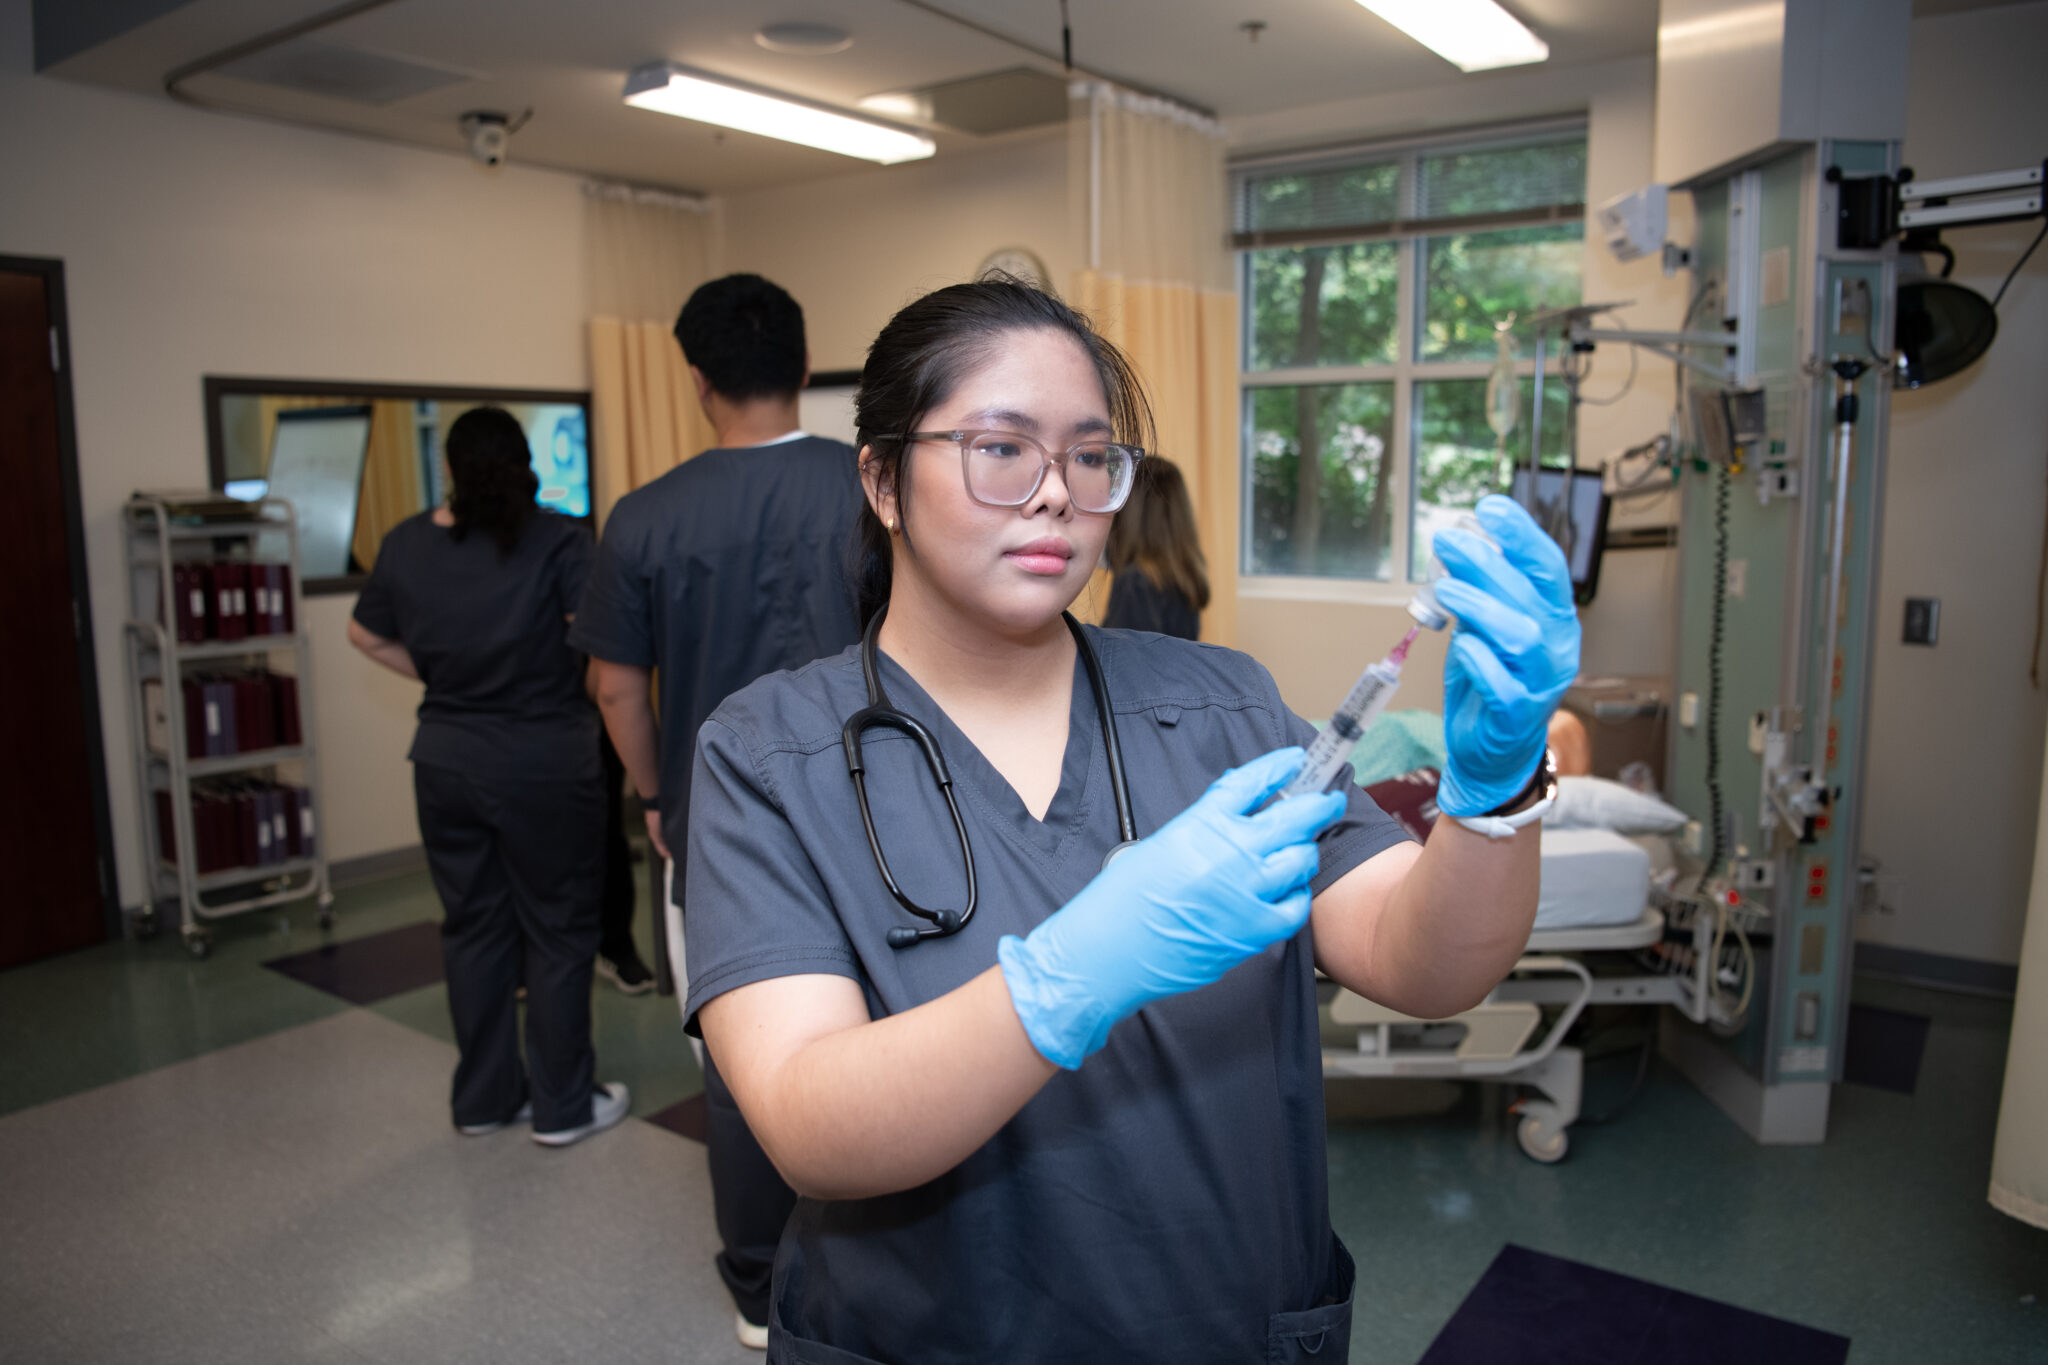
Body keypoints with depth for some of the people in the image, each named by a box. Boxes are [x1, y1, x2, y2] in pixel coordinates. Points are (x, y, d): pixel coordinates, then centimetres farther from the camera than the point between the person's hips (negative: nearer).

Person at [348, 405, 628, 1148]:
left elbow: (367, 634, 14)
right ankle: (563, 1106, 16)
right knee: (557, 932, 7)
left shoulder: (407, 544, 2)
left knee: (472, 928, 15)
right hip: (545, 765, -5)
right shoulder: (556, 539, -14)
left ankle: (484, 1100, 27)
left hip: (447, 762, 5)